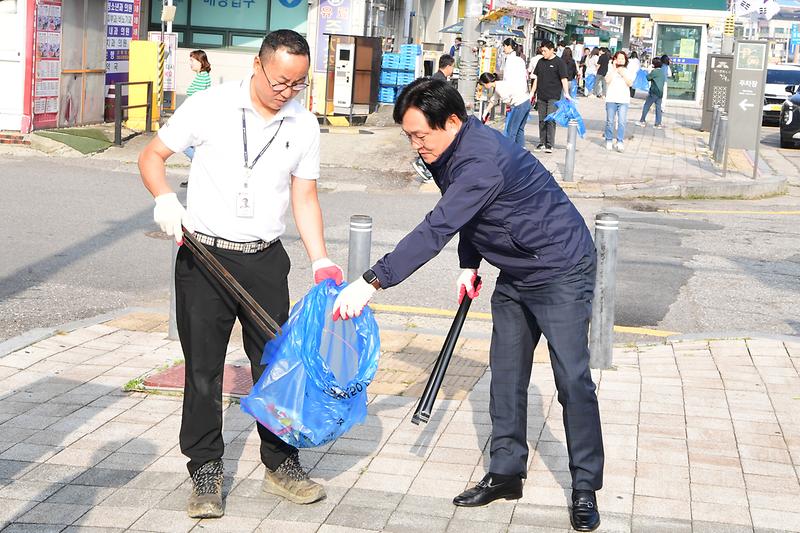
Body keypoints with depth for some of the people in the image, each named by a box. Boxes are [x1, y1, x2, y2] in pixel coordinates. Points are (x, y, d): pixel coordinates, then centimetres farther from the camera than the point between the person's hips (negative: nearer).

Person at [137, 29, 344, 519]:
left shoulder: (304, 125, 3)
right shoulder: (211, 106, -6)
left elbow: (305, 197, 8)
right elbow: (152, 155, 1)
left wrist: (321, 262, -2)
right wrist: (165, 199, -18)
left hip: (266, 259, 3)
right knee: (203, 366, 3)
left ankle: (281, 463, 21)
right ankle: (206, 469, 14)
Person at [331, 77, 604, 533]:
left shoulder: (482, 161, -32)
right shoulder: (447, 152, 0)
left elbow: (437, 230, -39)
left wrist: (373, 282, -41)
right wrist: (470, 266, 9)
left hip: (562, 270, -9)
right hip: (515, 275, 10)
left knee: (572, 379, -8)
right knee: (506, 375, 9)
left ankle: (586, 490, 0)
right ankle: (506, 473, 17)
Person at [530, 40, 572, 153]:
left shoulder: (559, 62, -5)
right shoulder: (540, 62, 11)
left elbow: (563, 79, -8)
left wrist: (566, 93, -18)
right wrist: (532, 92, 15)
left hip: (553, 97, -6)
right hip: (541, 96, 6)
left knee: (551, 120, -9)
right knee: (542, 120, 9)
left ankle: (549, 144, -7)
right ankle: (542, 143, 17)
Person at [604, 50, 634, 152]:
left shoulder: (627, 71, 10)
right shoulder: (611, 69, 7)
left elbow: (630, 83, -2)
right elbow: (607, 80, -9)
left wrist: (623, 73, -10)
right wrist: (614, 69, -11)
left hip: (624, 100, 0)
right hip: (611, 99, 0)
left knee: (621, 122, -8)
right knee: (610, 121, 3)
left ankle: (620, 142, -7)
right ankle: (609, 141, 13)